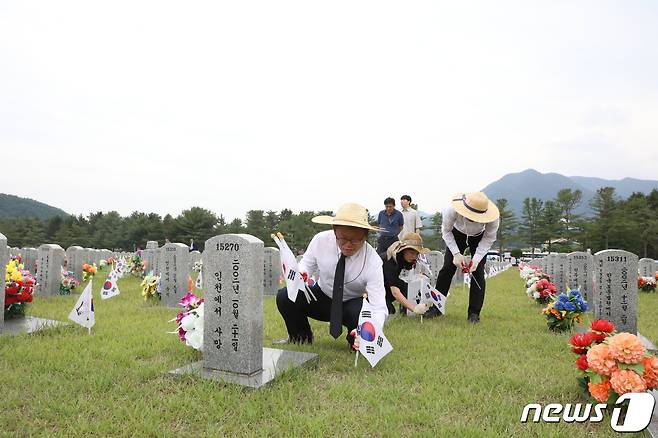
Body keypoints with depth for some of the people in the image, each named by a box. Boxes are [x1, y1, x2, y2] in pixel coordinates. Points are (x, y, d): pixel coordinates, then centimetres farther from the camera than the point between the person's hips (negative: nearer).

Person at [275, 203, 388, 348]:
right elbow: (307, 264, -2)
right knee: (284, 297, -23)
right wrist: (298, 274, -28)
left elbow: (379, 308, -31)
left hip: (352, 304, -2)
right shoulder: (321, 240, -20)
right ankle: (301, 339, 7)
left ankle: (356, 343, 3)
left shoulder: (372, 261, -26)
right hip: (321, 296, 2)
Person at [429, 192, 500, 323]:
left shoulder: (493, 218, -36)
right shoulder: (452, 210, -38)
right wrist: (456, 253, -28)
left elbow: (489, 238, -18)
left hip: (480, 239, 0)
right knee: (447, 268, -5)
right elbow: (446, 231, -19)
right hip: (457, 235, 0)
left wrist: (476, 259, -28)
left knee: (478, 272, -10)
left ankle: (474, 313, -1)